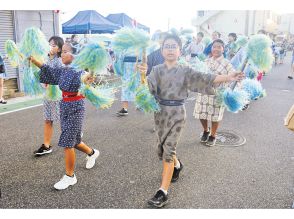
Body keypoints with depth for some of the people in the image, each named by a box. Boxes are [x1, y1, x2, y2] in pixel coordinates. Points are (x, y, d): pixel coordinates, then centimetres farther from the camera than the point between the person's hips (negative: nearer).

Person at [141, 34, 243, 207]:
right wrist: (143, 76, -34)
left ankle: (163, 192, 0)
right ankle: (177, 165, 48)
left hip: (177, 112, -3)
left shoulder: (185, 71, -2)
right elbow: (149, 87, -13)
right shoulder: (157, 70, 1)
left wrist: (227, 78, -16)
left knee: (168, 150, -6)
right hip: (160, 112, 3)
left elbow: (204, 79, -7)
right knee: (162, 148, 15)